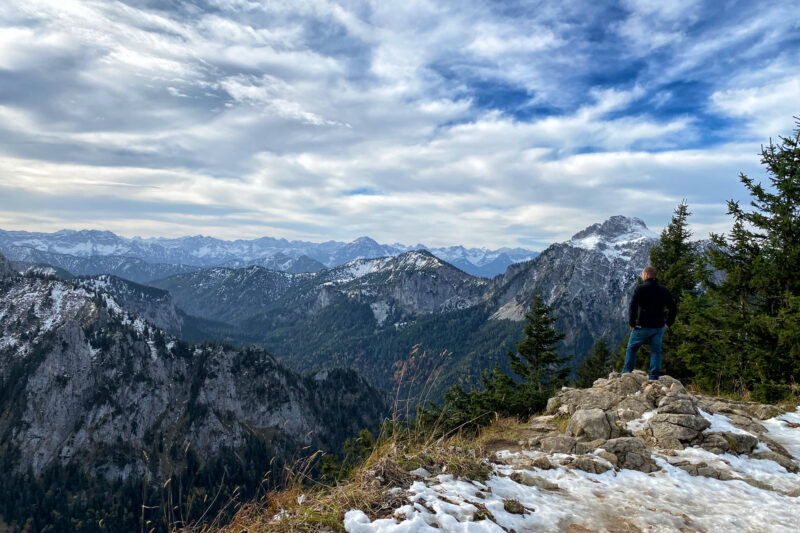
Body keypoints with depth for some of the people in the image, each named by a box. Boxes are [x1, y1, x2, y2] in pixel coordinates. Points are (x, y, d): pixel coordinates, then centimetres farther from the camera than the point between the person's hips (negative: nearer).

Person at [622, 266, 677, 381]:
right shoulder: (664, 290, 7)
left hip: (642, 327, -4)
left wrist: (631, 323, -10)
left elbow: (632, 307, -19)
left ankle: (626, 374, 9)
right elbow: (673, 308, 12)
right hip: (659, 327, 4)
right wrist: (668, 323, 14)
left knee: (631, 349, 9)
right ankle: (654, 378, 8)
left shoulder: (640, 289, -10)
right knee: (656, 351, 9)